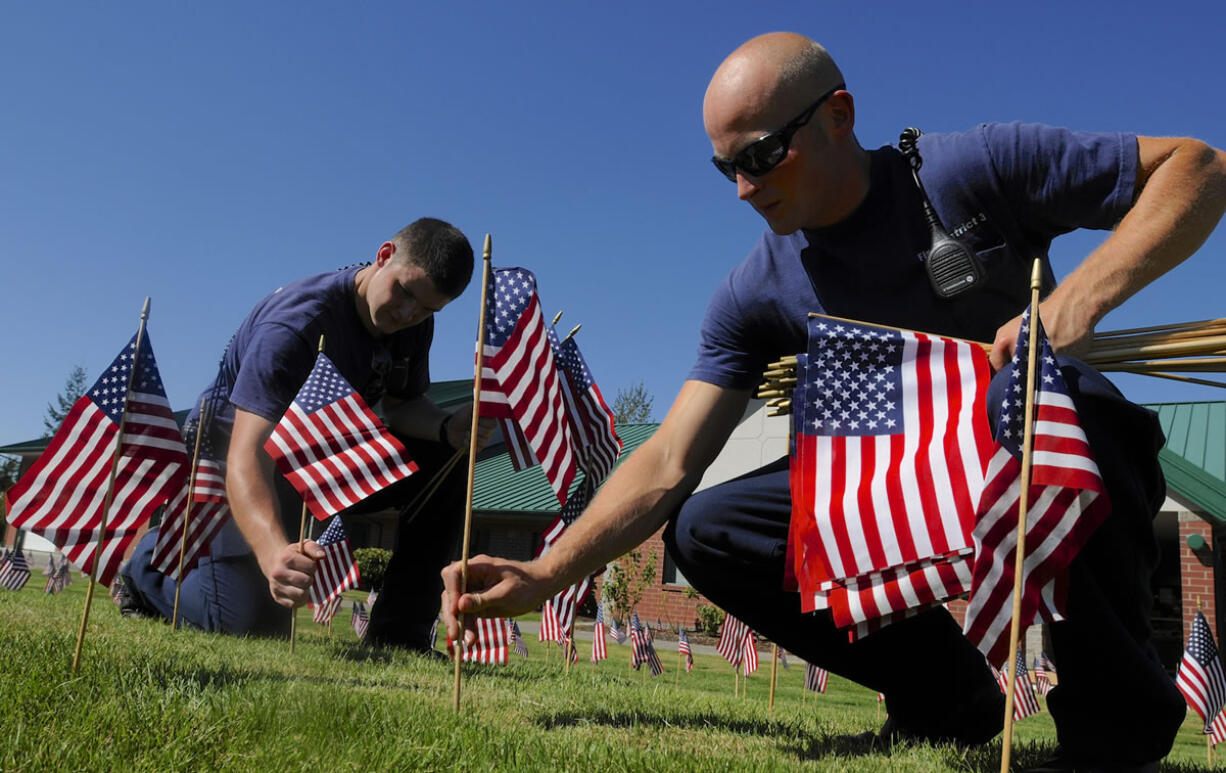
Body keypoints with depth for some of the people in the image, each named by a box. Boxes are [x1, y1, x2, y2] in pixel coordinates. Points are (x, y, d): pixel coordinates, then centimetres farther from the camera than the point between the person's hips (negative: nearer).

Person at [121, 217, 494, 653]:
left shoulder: (414, 324, -11)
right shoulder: (296, 323, -33)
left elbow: (402, 405, 0)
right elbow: (247, 456, -42)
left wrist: (448, 429, -25)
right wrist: (274, 550, -60)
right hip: (235, 453, -7)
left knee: (443, 466, -13)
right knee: (256, 624, -16)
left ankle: (398, 634, -7)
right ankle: (152, 563, 15)